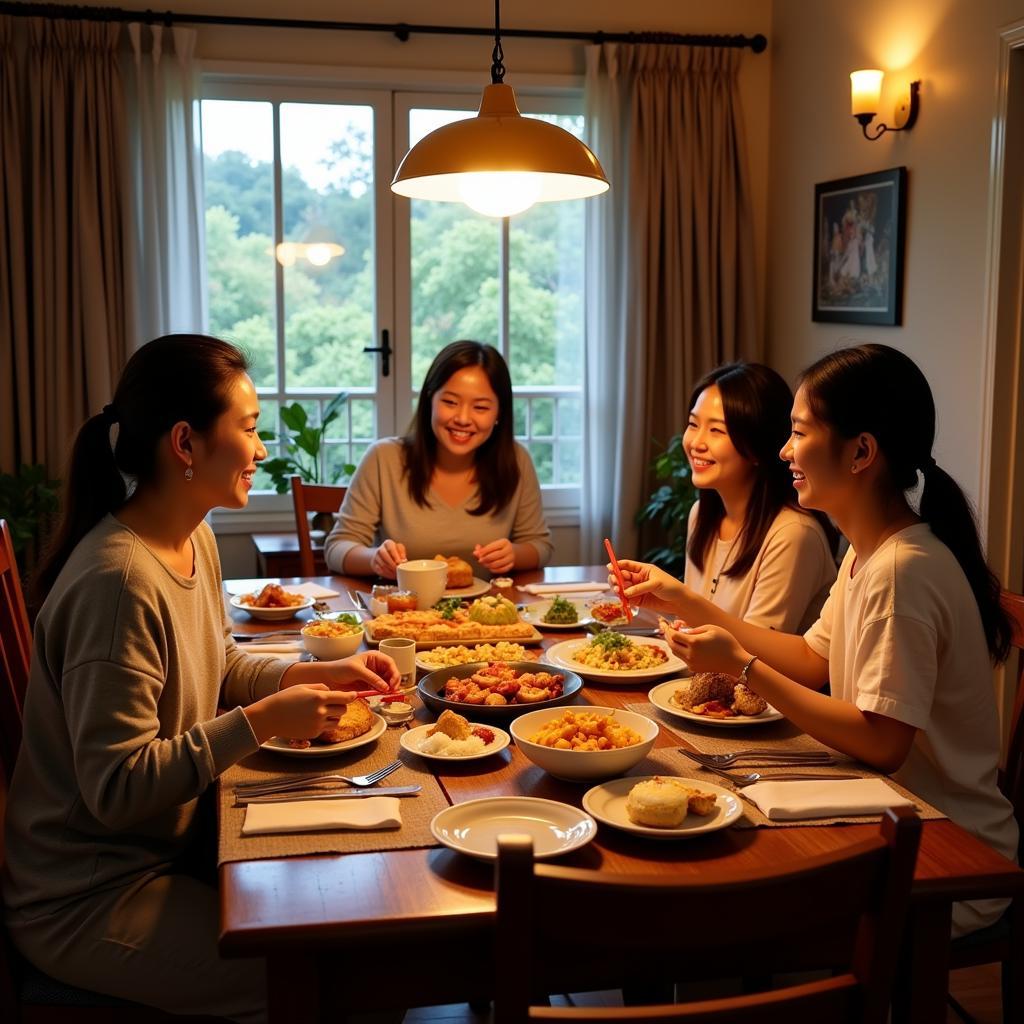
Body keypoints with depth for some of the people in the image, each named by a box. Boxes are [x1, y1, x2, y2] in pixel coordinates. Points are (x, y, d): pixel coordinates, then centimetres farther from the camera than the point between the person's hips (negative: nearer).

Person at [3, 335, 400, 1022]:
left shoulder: (196, 540, 1)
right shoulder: (118, 580, -28)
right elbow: (115, 788, -26)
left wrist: (322, 675, -1)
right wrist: (262, 722, -28)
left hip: (172, 846, 9)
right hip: (88, 898, -9)